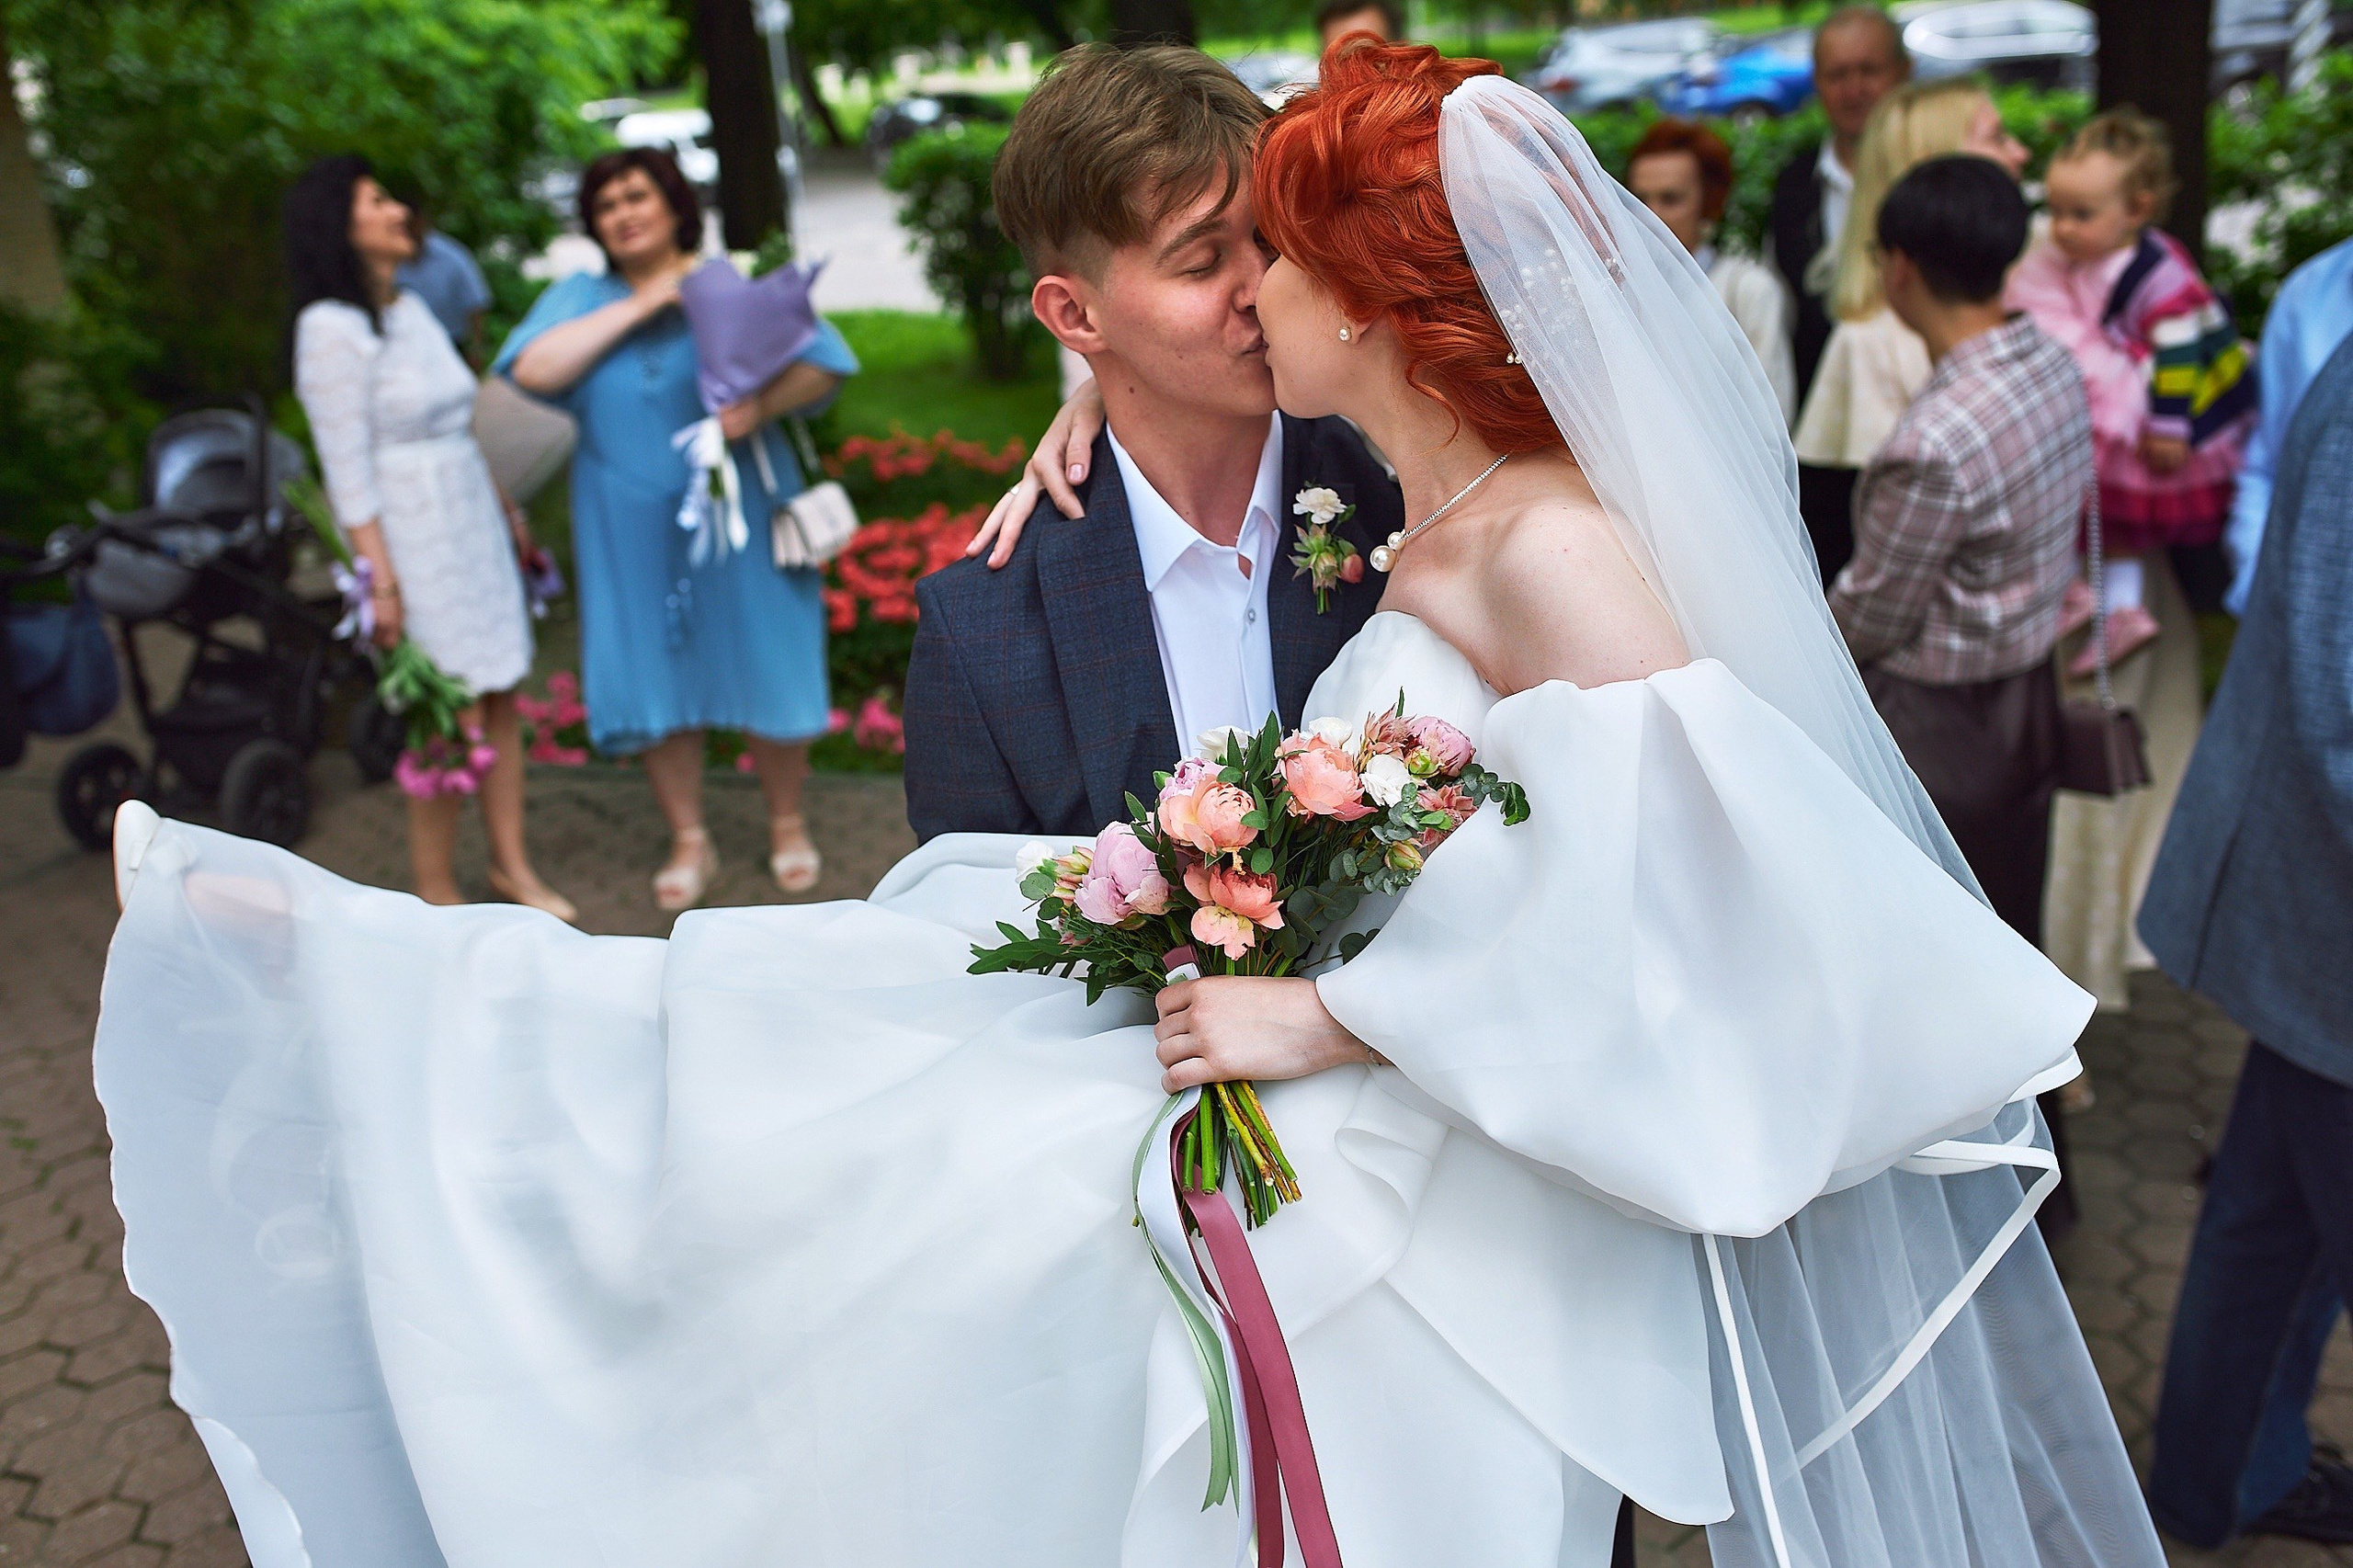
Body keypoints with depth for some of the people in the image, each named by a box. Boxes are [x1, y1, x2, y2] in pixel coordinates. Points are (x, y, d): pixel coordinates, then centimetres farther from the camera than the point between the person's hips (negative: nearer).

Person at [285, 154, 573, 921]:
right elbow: (347, 465, -15)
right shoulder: (332, 328, -13)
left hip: (472, 520, 8)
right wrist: (380, 576, -17)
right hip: (412, 536, -8)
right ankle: (435, 891, 13)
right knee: (453, 719, -3)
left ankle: (511, 863, 24)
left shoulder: (410, 308, 11)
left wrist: (505, 509, 20)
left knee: (500, 698, 11)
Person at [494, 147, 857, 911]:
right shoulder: (580, 296, 5)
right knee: (656, 681, 6)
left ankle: (787, 824, 25)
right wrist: (636, 307, -15)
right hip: (634, 530, 2)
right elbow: (533, 369, -12)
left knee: (765, 668, 4)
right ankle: (689, 842, 22)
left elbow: (823, 362, -7)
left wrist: (764, 405, -26)